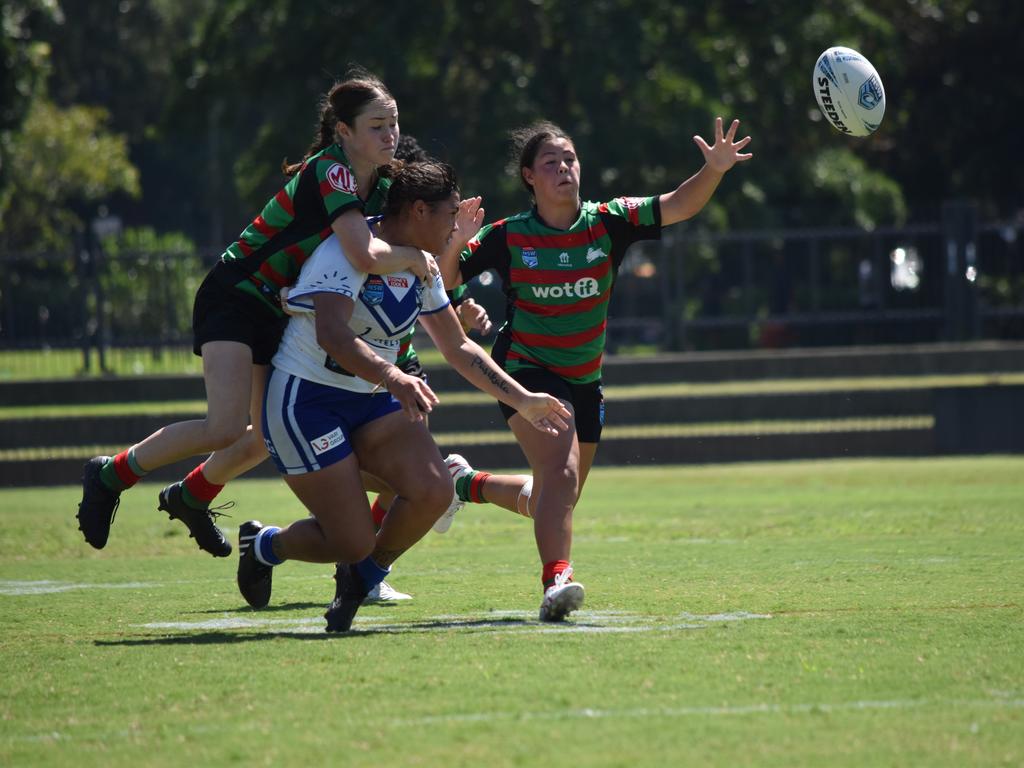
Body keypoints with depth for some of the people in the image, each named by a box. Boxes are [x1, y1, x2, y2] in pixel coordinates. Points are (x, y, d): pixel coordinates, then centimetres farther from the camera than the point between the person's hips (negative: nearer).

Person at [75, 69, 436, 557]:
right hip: (234, 296, -9)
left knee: (269, 436, 14)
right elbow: (365, 256, -37)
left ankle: (190, 497, 39)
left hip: (275, 311, 9)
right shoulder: (329, 173, -23)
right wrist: (411, 256, -18)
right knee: (226, 429, -22)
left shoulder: (380, 184, 4)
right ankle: (111, 475, -4)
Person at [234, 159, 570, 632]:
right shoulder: (349, 251, -20)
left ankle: (361, 577, 10)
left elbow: (458, 347, 19)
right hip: (306, 399, -8)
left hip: (371, 402, 8)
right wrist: (391, 377, -50)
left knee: (432, 491, -17)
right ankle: (263, 545, 20)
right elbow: (332, 334, -36)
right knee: (352, 543, -13)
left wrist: (522, 401, 14)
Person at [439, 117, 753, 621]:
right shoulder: (507, 237, -9)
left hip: (584, 381, 5)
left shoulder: (607, 224, -4)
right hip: (527, 370, -5)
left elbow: (678, 206, -11)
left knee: (560, 499, 16)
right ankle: (556, 580, -40)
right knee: (561, 471, -28)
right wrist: (453, 242, -27)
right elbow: (444, 279, -7)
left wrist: (713, 170, -29)